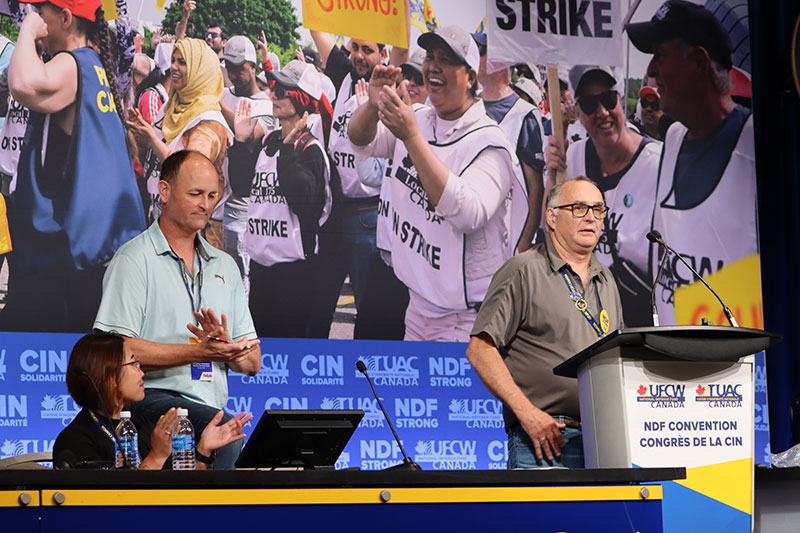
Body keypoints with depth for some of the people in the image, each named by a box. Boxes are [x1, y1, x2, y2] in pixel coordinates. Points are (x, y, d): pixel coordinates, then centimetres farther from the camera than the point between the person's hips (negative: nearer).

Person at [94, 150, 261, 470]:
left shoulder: (225, 266, 22)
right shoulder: (134, 260, 3)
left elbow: (252, 364, 21)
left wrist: (228, 348, -3)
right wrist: (199, 351, -14)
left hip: (211, 405, 6)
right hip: (151, 397, -6)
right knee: (227, 430, -33)